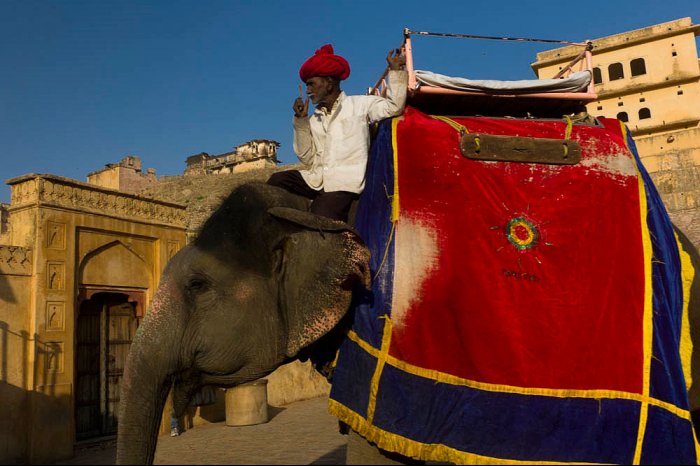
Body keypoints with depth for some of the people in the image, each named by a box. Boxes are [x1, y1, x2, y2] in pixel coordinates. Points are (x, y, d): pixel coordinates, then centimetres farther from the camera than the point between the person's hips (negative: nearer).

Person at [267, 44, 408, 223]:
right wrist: (301, 120, 4)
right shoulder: (314, 119, 21)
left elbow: (394, 107, 0)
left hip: (345, 183, -5)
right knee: (276, 181, -17)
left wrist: (395, 70, -4)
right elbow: (308, 160, 10)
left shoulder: (359, 105, 10)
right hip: (315, 179, 5)